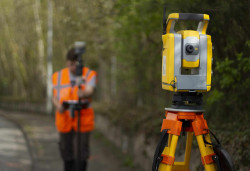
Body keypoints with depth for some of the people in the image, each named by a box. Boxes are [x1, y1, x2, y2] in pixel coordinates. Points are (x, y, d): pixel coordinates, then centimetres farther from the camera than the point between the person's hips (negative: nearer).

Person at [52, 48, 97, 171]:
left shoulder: (89, 74, -6)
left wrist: (83, 94, -45)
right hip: (65, 120, 3)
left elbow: (90, 92, -21)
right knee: (67, 152, 12)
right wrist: (58, 105, -18)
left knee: (82, 154, -5)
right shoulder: (58, 76, 2)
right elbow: (55, 97, 5)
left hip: (83, 120, -3)